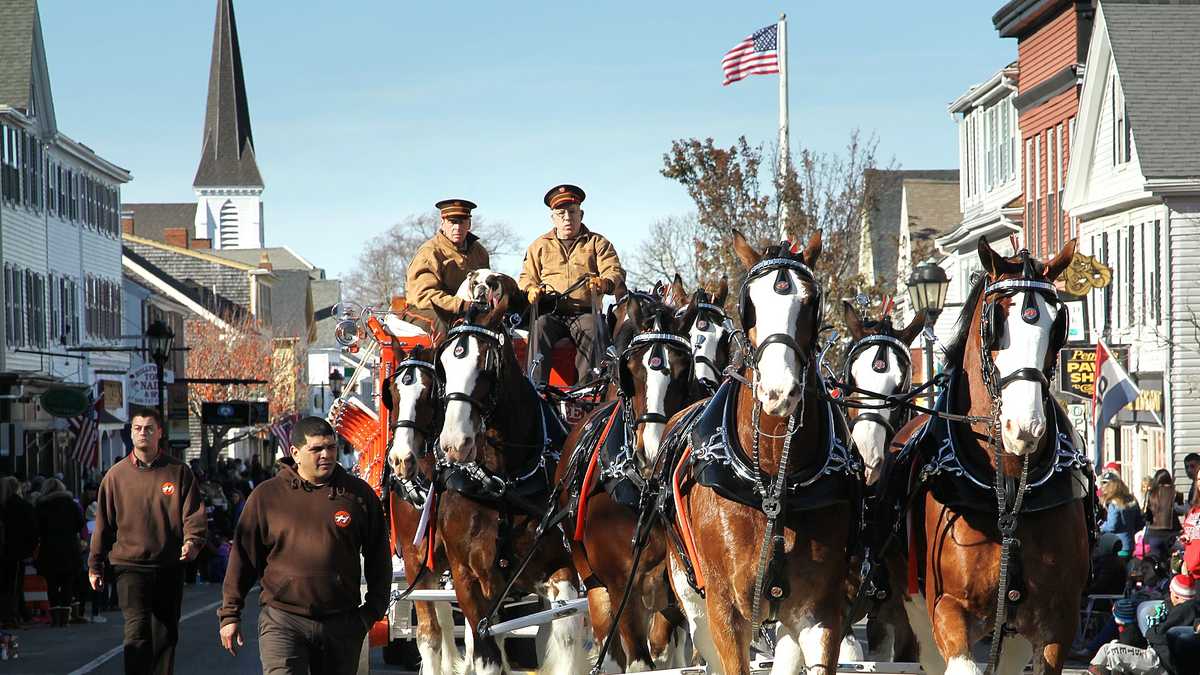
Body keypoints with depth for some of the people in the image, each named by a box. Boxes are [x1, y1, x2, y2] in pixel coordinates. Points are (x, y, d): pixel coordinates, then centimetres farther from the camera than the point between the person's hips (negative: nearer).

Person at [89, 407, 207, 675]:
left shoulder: (178, 471, 2)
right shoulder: (116, 475, 4)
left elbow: (194, 513, 0)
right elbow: (103, 523, 9)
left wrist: (192, 541, -20)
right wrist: (95, 565, 9)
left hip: (170, 567, 1)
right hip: (130, 565, -1)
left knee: (165, 634, 10)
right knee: (137, 631, -15)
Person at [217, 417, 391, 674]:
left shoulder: (359, 494, 5)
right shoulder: (267, 495, 1)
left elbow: (378, 557, 12)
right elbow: (243, 557, 6)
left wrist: (374, 609, 7)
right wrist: (230, 614, 6)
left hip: (342, 624, 2)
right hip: (282, 621, -2)